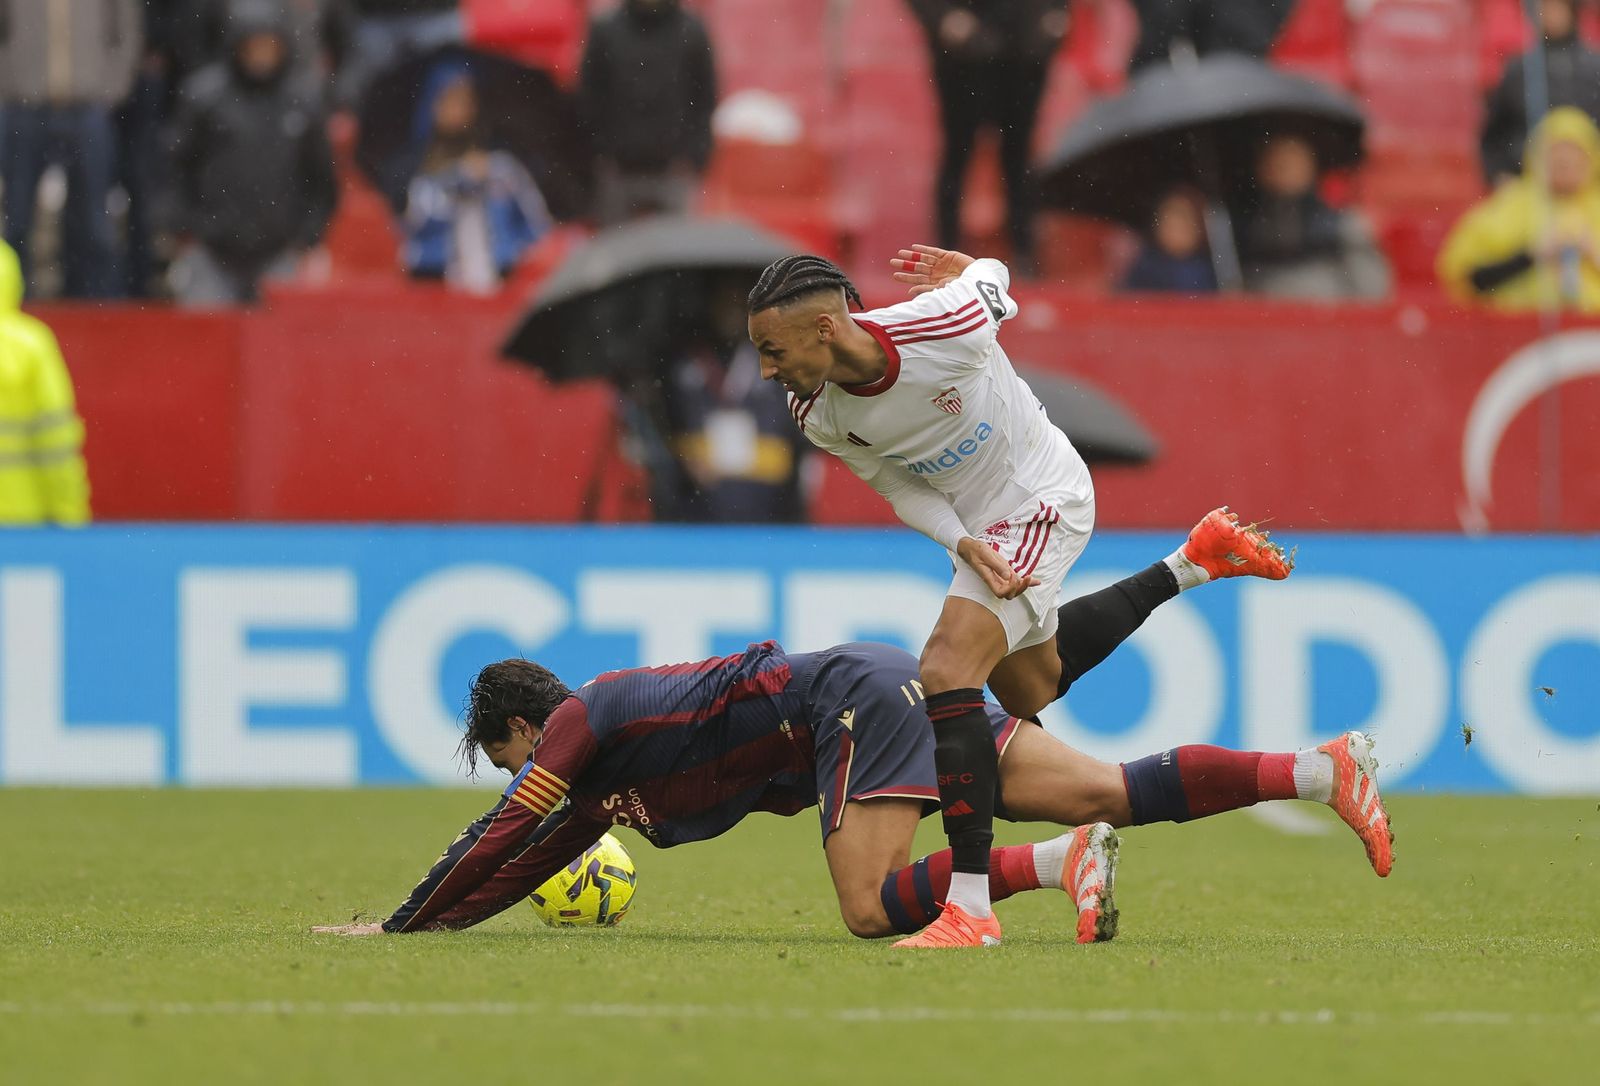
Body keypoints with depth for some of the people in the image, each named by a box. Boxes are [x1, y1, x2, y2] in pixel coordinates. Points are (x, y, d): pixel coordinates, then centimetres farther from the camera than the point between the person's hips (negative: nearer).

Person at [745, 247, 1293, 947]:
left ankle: (970, 908, -27)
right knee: (1030, 689, 25)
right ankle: (1194, 563, 41)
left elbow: (992, 276, -9)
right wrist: (963, 543, -20)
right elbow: (901, 487, -5)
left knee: (947, 672, -23)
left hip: (1041, 501, -7)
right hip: (977, 524, 7)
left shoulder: (950, 322, -33)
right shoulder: (815, 413, -17)